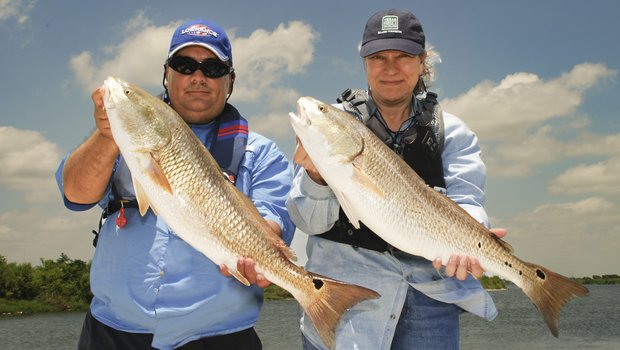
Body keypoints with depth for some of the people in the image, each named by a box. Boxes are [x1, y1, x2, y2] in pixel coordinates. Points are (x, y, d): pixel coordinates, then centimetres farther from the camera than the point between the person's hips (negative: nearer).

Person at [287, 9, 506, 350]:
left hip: (430, 294, 2)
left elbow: (464, 202, -9)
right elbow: (311, 221, -7)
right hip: (345, 289, -1)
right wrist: (316, 175, -29)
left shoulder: (451, 131, 6)